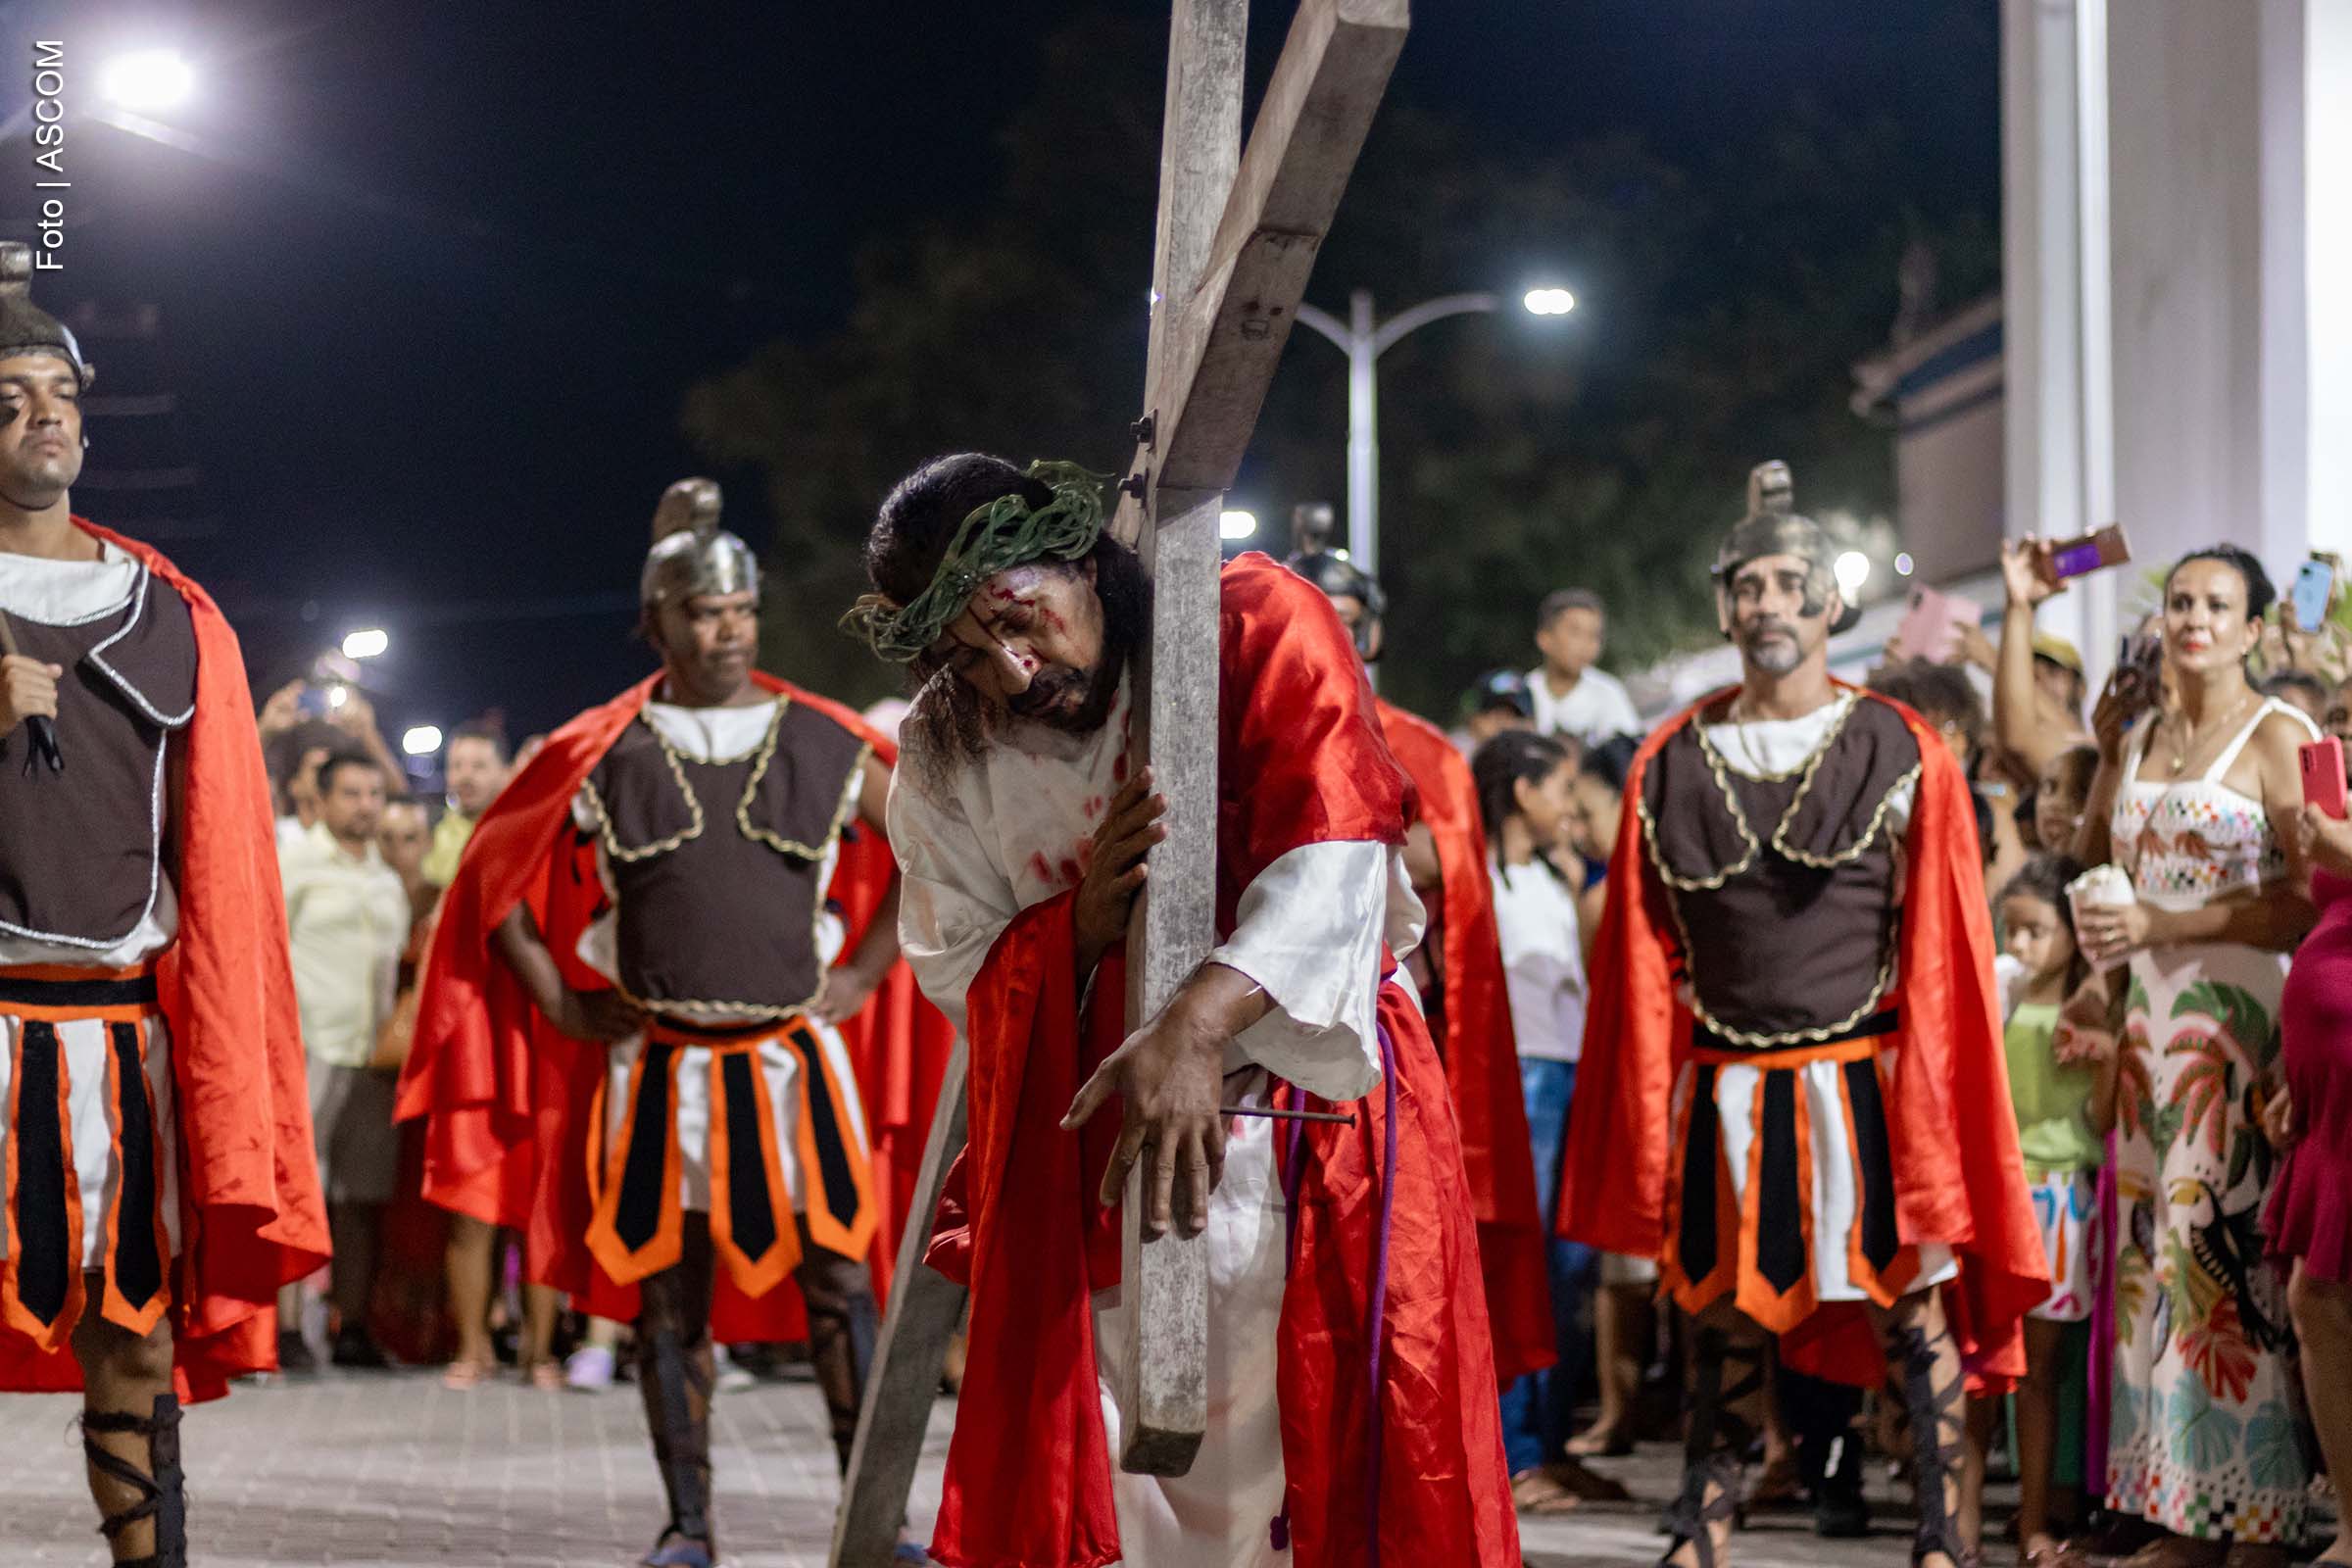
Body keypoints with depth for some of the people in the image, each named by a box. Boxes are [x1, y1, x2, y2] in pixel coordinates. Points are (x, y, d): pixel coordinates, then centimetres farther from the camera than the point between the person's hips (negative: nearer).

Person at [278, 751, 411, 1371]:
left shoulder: (388, 882, 20)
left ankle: (353, 1328, 11)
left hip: (374, 1057, 6)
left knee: (364, 1199, 5)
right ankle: (285, 1329, -9)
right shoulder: (295, 866, 1)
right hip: (309, 1051, -6)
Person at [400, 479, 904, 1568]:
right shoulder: (605, 756, 2)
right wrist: (560, 1002, 4)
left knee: (837, 1280, -5)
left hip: (792, 1058, 0)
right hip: (658, 1068, 0)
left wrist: (863, 973, 6)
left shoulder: (825, 746, 4)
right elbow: (494, 876, 10)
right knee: (668, 1293, 3)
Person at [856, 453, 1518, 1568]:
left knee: (1352, 1464, -3)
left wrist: (1195, 1027, -37)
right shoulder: (943, 751, 2)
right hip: (1086, 1151, 3)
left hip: (1316, 1102, -3)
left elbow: (1334, 858, -23)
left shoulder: (1256, 627, -11)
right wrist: (1082, 923, -17)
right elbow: (962, 984, 5)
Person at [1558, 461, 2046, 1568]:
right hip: (1723, 1089, 2)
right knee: (1719, 1315, 9)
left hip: (1861, 1076, -2)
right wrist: (1652, 1121, 4)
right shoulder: (1672, 765, 7)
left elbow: (1939, 950, 1)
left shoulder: (1902, 754, 1)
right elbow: (1646, 959, 9)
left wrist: (1928, 1098, -5)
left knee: (1910, 1308, -3)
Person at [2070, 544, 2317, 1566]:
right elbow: (2096, 863, 22)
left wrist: (2158, 925, -17)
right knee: (2159, 1256, 5)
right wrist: (2108, 752, 11)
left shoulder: (2276, 736, -7)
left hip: (2240, 1020, -7)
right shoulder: (2145, 733, 14)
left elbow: (2311, 897, -14)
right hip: (2153, 1019, 7)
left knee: (2231, 1252, -9)